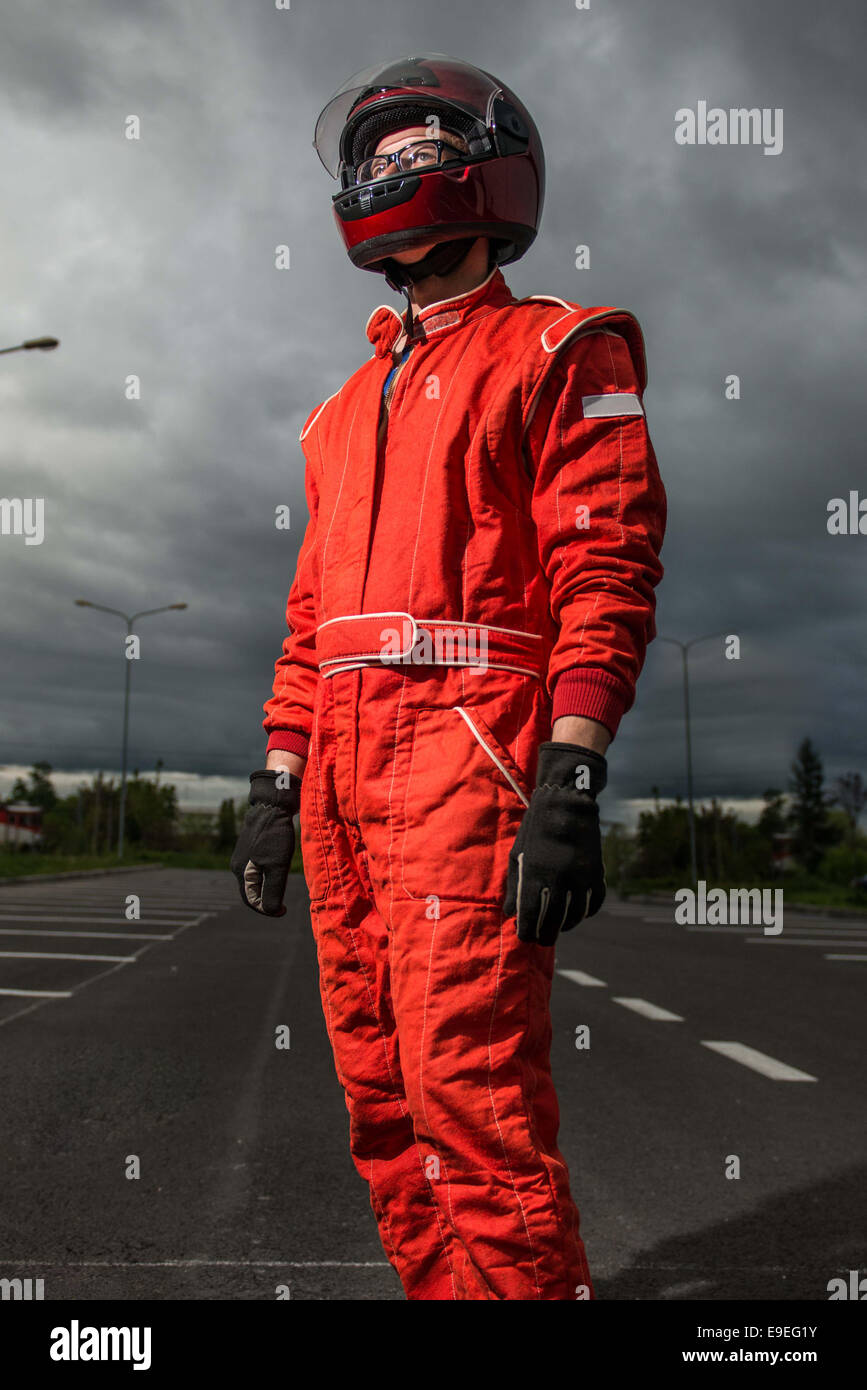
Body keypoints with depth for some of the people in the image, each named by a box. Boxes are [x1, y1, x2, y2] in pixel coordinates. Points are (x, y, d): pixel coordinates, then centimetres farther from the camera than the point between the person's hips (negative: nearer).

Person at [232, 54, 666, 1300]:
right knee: (384, 1096, 10)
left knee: (473, 1085, -11)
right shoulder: (353, 404, 25)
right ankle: (436, 1284, 24)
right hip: (346, 774, 8)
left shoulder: (559, 354, 4)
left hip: (467, 754, -7)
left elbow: (608, 575, -9)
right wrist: (278, 784, 16)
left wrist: (569, 787, -19)